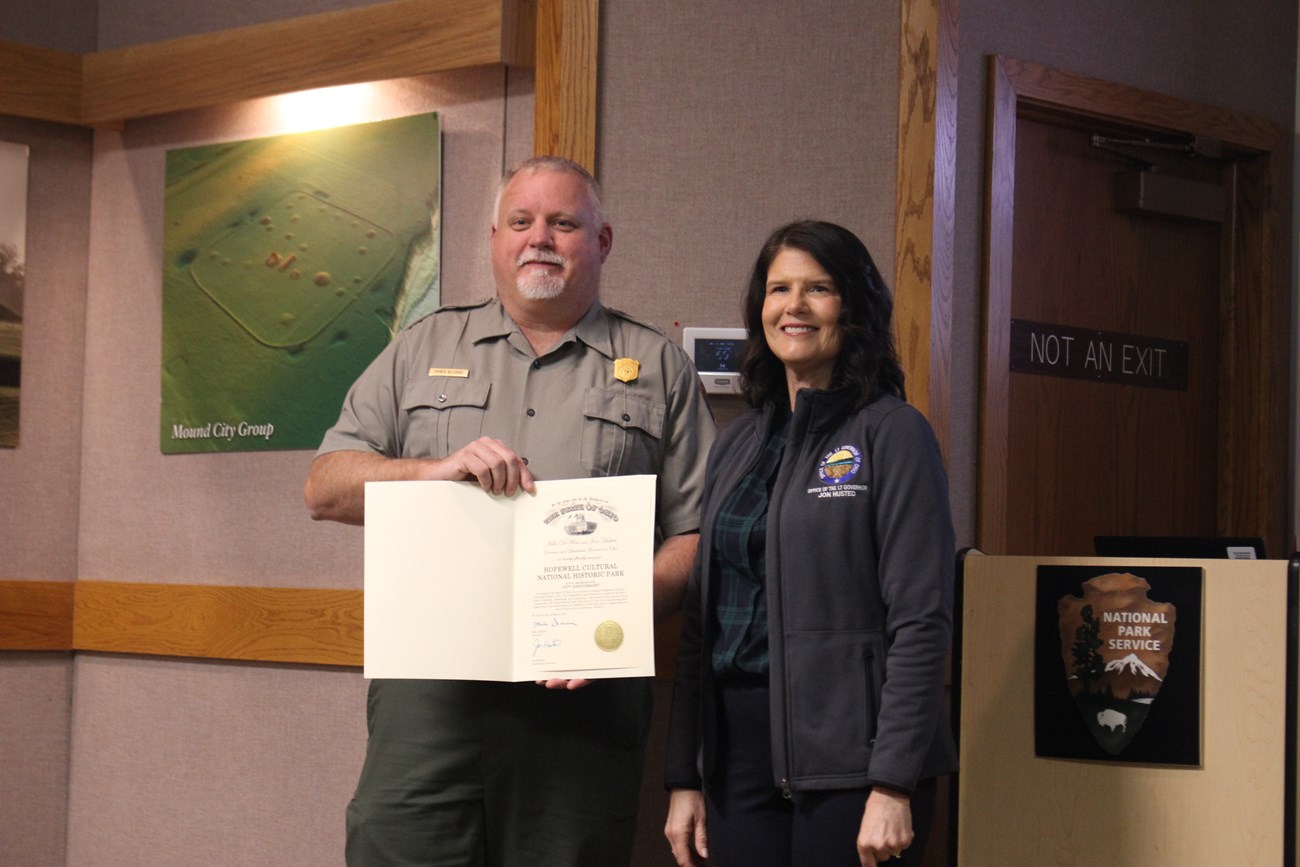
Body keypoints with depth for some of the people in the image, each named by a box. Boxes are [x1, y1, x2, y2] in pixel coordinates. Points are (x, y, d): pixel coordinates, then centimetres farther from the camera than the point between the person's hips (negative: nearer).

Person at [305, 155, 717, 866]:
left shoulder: (657, 367, 13)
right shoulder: (425, 348, 18)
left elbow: (697, 535, 6)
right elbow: (325, 487, 12)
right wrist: (436, 471, -6)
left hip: (583, 697, -1)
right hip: (428, 693, 1)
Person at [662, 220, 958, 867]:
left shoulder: (891, 434, -4)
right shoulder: (739, 443, 13)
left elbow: (921, 623, -11)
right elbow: (702, 618, 14)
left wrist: (893, 785, -17)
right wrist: (684, 778, 9)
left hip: (847, 755, -5)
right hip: (739, 752, 5)